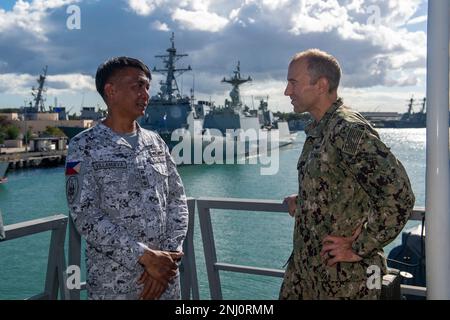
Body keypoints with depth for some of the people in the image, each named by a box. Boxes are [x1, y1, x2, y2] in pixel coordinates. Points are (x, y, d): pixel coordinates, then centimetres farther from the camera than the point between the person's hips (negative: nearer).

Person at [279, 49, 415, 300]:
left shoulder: (350, 129, -21)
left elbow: (398, 196, -27)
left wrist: (360, 248, -20)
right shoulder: (318, 130, 8)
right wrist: (302, 202, 7)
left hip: (344, 275, -8)